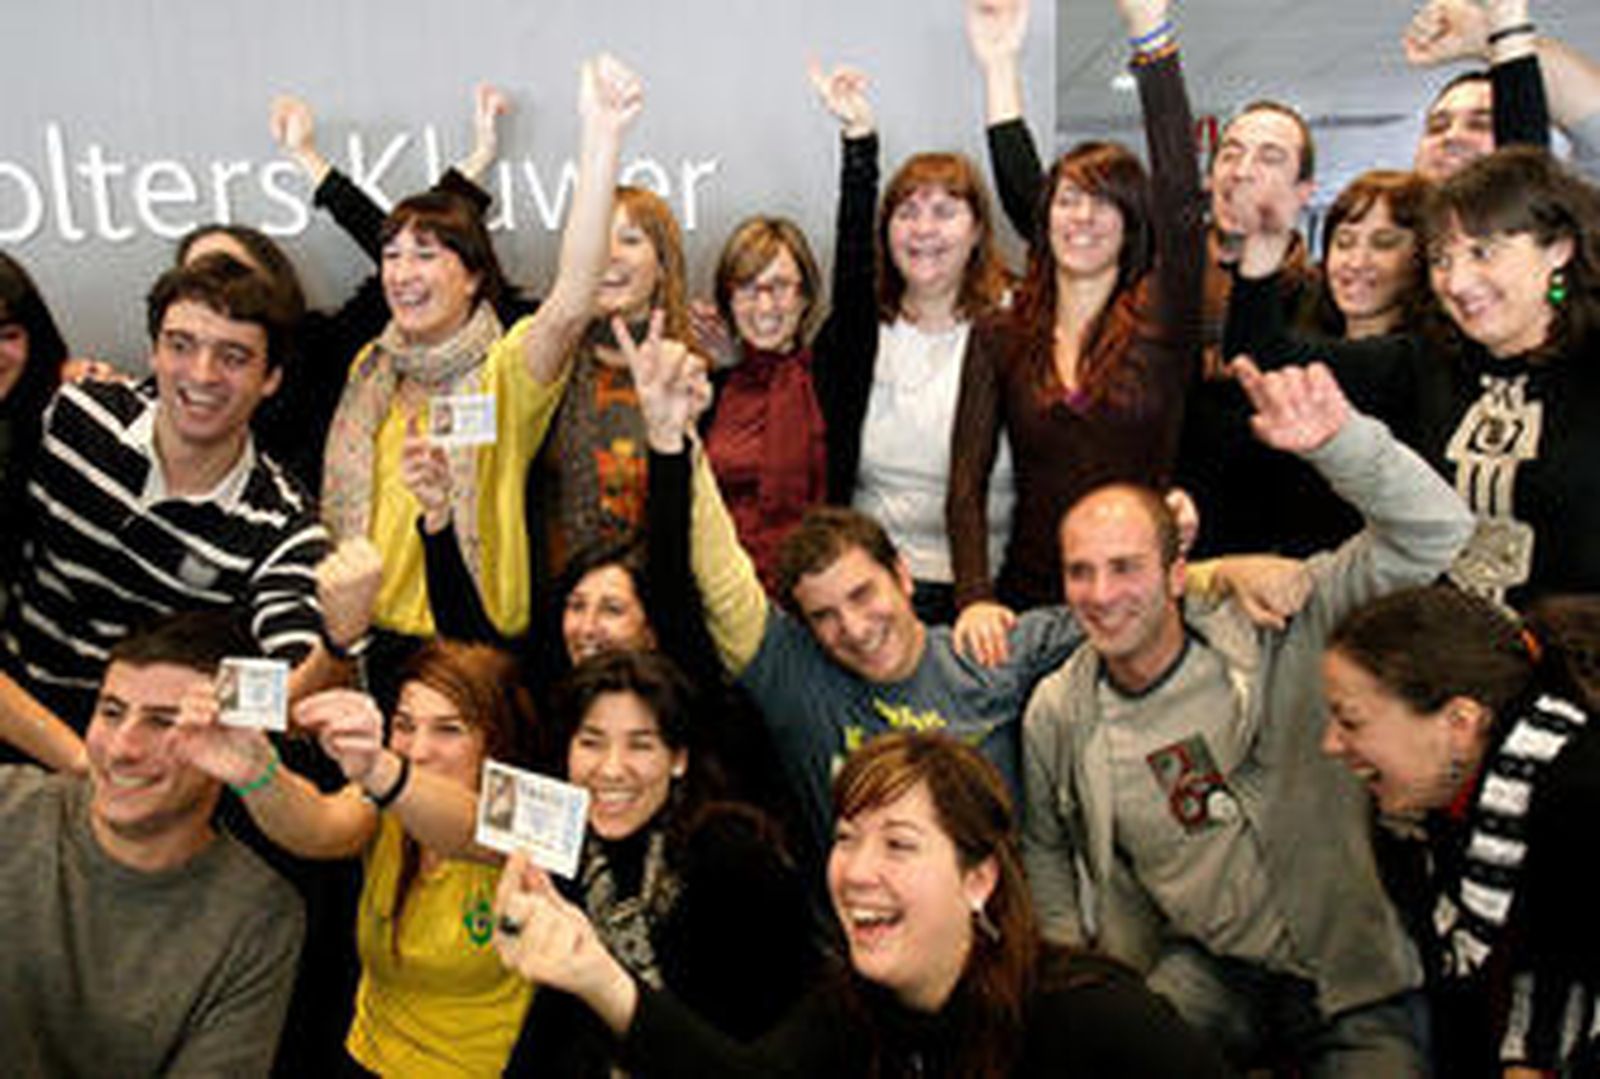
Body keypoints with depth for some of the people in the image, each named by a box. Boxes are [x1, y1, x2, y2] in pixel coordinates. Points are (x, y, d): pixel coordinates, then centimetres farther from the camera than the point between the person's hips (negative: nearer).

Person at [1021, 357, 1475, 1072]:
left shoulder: (1271, 634, -8)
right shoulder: (1056, 714, 1)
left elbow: (1433, 534, -14)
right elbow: (1045, 850, 18)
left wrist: (1339, 441, -31)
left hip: (1351, 978, -1)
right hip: (1203, 973, 1)